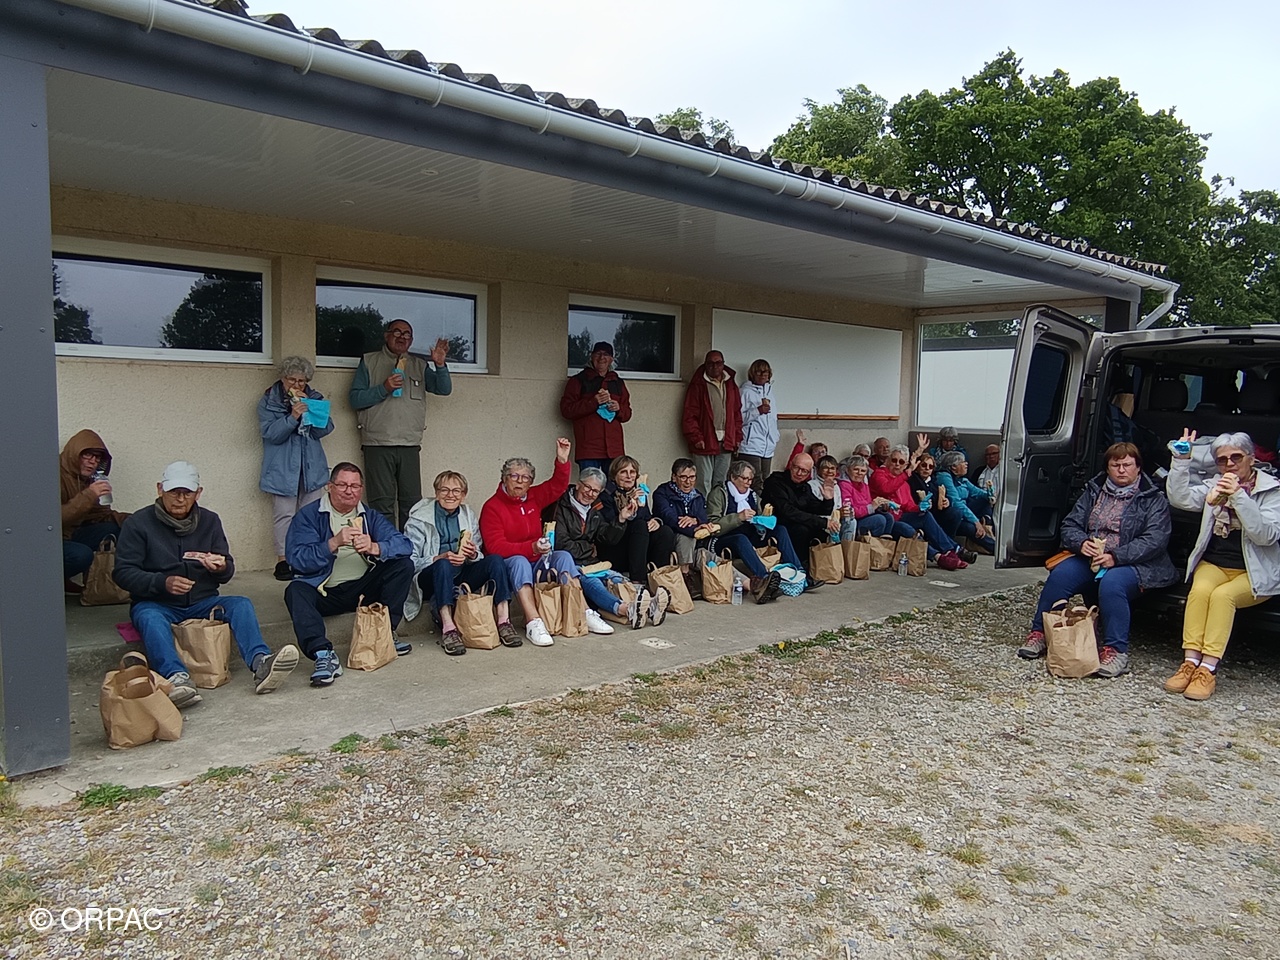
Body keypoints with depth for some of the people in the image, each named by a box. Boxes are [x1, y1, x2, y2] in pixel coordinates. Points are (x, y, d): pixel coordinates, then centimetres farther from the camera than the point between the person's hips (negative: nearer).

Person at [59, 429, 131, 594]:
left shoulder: (86, 478, 8)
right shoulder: (58, 475, -19)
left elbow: (100, 513, 10)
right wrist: (87, 496, -33)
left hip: (70, 535, 9)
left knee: (116, 528, -7)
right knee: (81, 554, -34)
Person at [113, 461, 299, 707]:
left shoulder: (209, 521, 10)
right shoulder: (138, 523, 0)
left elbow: (226, 574, 9)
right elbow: (123, 572, -6)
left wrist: (222, 568, -17)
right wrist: (163, 582, -24)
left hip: (202, 602, 3)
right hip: (155, 603, -3)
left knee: (241, 604, -23)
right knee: (150, 618, -35)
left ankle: (260, 663, -46)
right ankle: (176, 677, -57)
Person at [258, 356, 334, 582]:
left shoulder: (314, 398, 10)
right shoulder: (269, 401, 2)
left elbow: (325, 429, 0)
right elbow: (270, 433, -10)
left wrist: (309, 408, -12)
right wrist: (292, 417, -23)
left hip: (312, 467, 3)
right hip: (282, 468, -3)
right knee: (284, 514, -3)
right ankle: (283, 560, 3)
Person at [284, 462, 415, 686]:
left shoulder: (370, 516, 9)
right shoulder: (309, 515, 0)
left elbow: (405, 546, -5)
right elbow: (295, 559, -15)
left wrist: (374, 548, -25)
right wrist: (334, 543, -26)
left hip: (362, 588, 3)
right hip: (324, 592, -3)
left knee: (404, 565, -13)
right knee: (295, 591, -31)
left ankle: (386, 632, -16)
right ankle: (323, 654, -44)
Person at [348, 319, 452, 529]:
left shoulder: (419, 365, 17)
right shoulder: (369, 362, 10)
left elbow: (444, 390, 9)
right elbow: (355, 399, 2)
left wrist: (440, 365, -8)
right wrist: (384, 389, -11)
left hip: (410, 445, 3)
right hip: (378, 444, -2)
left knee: (413, 504, 1)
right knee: (382, 505, -2)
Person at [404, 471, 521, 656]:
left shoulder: (469, 516, 11)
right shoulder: (419, 519, -2)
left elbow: (479, 556, 11)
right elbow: (410, 562, -11)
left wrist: (473, 554, -14)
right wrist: (440, 558, -26)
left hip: (461, 578, 4)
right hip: (430, 580, -4)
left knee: (495, 559, -19)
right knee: (443, 565, -36)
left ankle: (503, 621, -28)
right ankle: (448, 629, -44)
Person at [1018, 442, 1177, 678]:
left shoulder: (1153, 499, 3)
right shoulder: (1093, 491, 16)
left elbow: (1155, 540, -10)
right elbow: (1070, 526, 13)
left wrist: (1115, 557, -22)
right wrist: (1081, 543, -12)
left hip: (1132, 564, -4)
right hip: (1089, 559, 4)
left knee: (1111, 584, -36)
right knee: (1059, 575, -24)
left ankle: (1116, 651, -29)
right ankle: (1039, 633, -13)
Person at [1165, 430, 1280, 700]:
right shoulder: (1215, 486, 10)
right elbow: (1180, 498, -5)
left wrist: (1238, 495, -24)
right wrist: (1181, 460, -13)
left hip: (1256, 574, -3)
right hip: (1214, 564, 3)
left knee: (1222, 595, -31)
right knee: (1200, 589, -29)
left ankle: (1208, 669, -32)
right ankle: (1190, 663, -32)